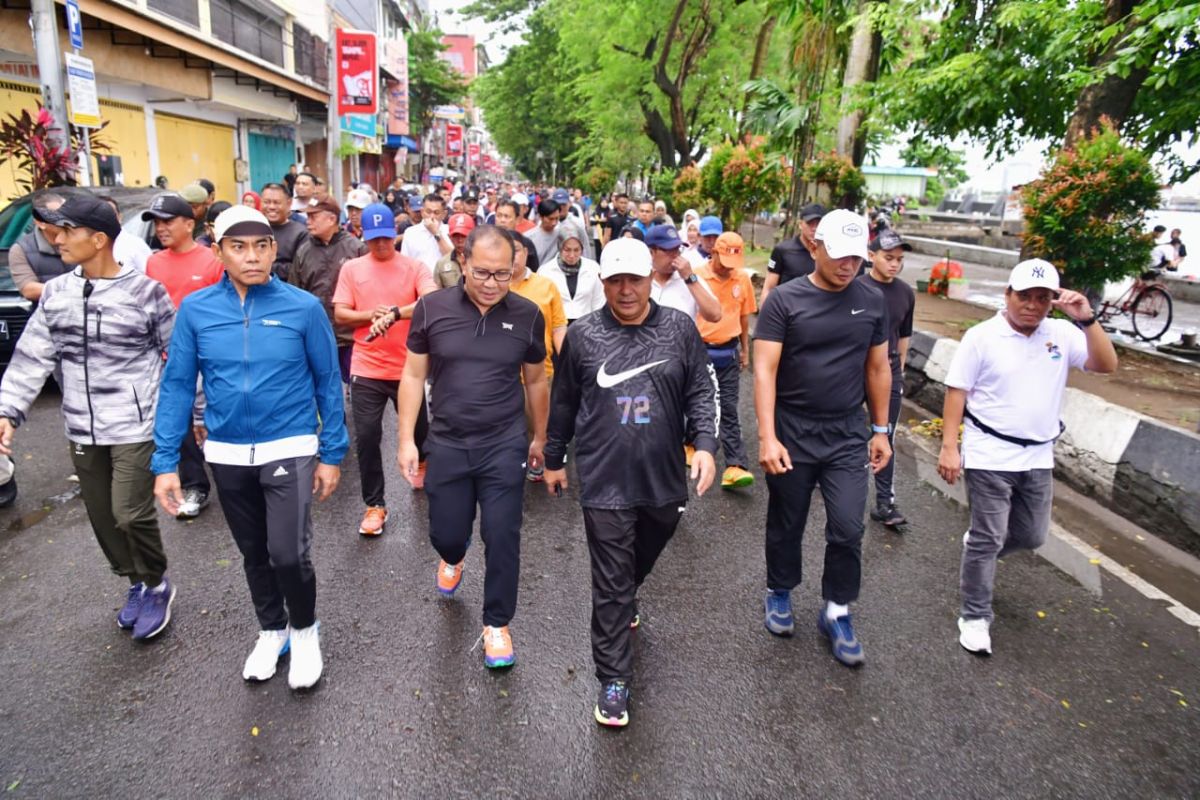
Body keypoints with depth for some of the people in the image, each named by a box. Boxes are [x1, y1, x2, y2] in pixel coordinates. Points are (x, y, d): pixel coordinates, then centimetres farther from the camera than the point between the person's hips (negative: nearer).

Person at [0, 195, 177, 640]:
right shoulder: (54, 294, 4)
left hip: (136, 426, -5)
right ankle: (137, 584, 34)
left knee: (130, 514, -8)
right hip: (83, 430, 5)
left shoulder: (145, 291, -9)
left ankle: (156, 585, 18)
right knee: (103, 518, 13)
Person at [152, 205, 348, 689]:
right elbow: (177, 386, 0)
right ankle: (272, 630, 42)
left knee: (288, 553, -11)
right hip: (227, 454, 3)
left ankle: (305, 629, 19)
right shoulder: (195, 310, -3)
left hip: (290, 448, -3)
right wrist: (166, 462, -2)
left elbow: (327, 382, -3)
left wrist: (332, 453, -2)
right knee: (253, 553, 17)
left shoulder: (303, 307, -9)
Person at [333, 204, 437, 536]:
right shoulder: (351, 268, 4)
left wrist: (395, 313, -32)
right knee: (366, 438, 0)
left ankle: (422, 461, 51)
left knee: (417, 428, 16)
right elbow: (340, 315, 0)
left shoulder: (414, 267, -2)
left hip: (408, 368, -1)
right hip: (366, 369, 1)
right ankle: (374, 505, 15)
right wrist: (371, 315, -17)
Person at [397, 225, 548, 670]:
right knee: (445, 533, 12)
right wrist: (406, 440, -2)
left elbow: (535, 381, 7)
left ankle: (496, 624, 25)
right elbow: (413, 376, 1)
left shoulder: (527, 316, -5)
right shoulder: (432, 308, -7)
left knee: (502, 538, 3)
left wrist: (540, 438, 15)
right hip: (447, 444, 1)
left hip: (504, 445, 0)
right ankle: (452, 559, 51)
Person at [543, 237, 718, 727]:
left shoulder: (679, 329, 0)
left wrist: (705, 444, -12)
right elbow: (564, 403, 7)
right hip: (604, 481, -2)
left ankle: (624, 604, 56)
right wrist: (554, 459, 13)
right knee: (611, 584, 2)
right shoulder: (583, 335, -2)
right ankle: (613, 680, 16)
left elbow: (701, 391, 2)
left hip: (664, 479, 3)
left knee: (642, 562, 25)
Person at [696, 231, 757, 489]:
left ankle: (735, 466, -5)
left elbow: (744, 316, 12)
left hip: (728, 353, 2)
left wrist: (745, 350, 16)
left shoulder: (743, 279, 2)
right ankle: (692, 443, 37)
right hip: (698, 349, -2)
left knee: (728, 409, -1)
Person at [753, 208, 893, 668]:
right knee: (786, 525, 13)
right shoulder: (785, 300, -10)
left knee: (848, 529, 0)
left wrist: (881, 429, 11)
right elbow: (764, 371, -14)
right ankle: (779, 593, 37)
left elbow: (878, 369, 11)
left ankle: (837, 612, 22)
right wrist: (767, 437, -21)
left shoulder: (872, 302, 2)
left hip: (847, 435, 2)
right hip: (792, 433, -2)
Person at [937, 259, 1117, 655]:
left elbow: (1107, 365, -5)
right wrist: (949, 446, -14)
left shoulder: (1062, 334, 3)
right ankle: (975, 616, 15)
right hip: (989, 456, -5)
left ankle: (977, 548, 46)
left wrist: (1087, 320, -16)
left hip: (1038, 458, 5)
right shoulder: (982, 337, -10)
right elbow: (956, 392, -9)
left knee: (1032, 536, 17)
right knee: (988, 539, 1)